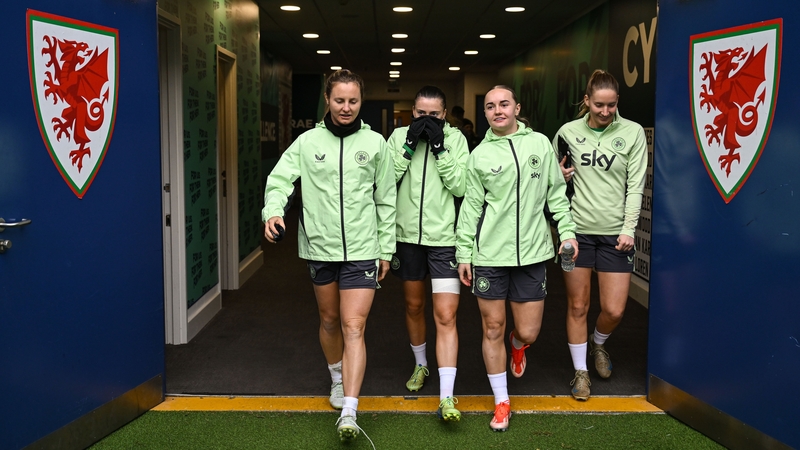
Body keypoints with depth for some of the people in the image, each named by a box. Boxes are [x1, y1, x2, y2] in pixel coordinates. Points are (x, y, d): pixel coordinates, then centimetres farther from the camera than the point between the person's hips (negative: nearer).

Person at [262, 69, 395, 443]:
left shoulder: (375, 143, 1)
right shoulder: (308, 141, 1)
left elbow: (386, 200, 5)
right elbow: (280, 178, -5)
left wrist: (386, 249, 6)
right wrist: (273, 211, -26)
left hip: (362, 249, -2)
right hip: (319, 246, 2)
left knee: (354, 326, -9)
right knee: (329, 320, 17)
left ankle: (348, 412, -10)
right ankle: (338, 378, 42)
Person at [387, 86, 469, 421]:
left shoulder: (455, 138, -2)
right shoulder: (399, 135, 2)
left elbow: (460, 186, -10)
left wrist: (439, 148, -16)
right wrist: (409, 146, -14)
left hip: (444, 238, -3)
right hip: (408, 235, 3)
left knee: (445, 316, -7)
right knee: (414, 306, 19)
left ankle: (447, 398, -5)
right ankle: (420, 365, 43)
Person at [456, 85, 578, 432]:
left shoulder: (539, 143, 6)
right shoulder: (480, 155, 2)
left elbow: (556, 193, 10)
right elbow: (471, 207, 3)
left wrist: (567, 230, 1)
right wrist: (464, 254, 1)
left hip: (532, 252, 1)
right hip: (489, 254, -1)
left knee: (528, 332, 4)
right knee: (492, 329, 5)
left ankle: (517, 344, 44)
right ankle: (501, 403, 21)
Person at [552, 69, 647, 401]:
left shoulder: (632, 132, -1)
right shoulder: (568, 132, 3)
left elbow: (635, 184, -1)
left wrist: (628, 229, -8)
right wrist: (559, 176, -8)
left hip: (614, 232, 0)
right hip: (577, 228, 1)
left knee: (614, 310, 1)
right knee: (577, 306, 6)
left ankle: (598, 344, 35)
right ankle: (580, 371, 23)